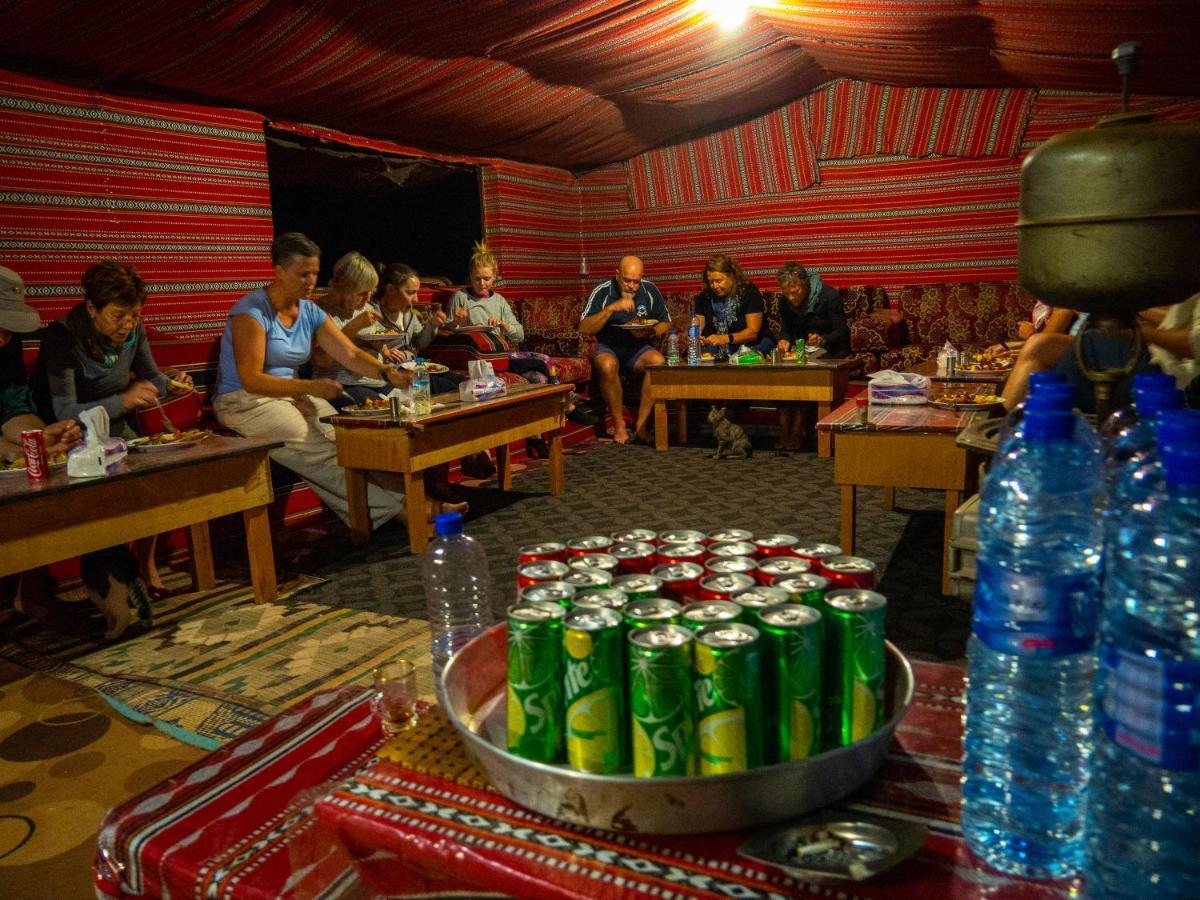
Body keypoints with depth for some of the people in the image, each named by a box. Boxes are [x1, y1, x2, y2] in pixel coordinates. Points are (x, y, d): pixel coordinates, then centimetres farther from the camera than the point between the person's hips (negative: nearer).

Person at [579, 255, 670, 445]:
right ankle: (619, 425, -23)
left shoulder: (650, 290, -1)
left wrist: (650, 332, -16)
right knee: (608, 365, -37)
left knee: (658, 361, -29)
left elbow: (666, 323, 7)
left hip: (637, 348, 3)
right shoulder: (602, 291, -9)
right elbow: (583, 329, -18)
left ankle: (640, 426, -23)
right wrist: (611, 308, -27)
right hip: (606, 347, -2)